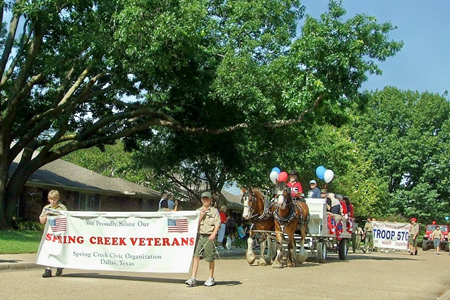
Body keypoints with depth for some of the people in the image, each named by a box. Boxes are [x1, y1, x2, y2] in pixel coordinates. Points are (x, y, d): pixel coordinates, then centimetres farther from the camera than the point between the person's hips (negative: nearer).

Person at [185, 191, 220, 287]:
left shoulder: (214, 211, 6)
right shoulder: (198, 211, 15)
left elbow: (218, 223, -3)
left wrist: (213, 234, -17)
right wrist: (201, 216, -3)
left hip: (209, 237, -2)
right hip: (199, 236, 2)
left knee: (210, 258, 3)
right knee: (195, 256, -8)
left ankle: (211, 278, 17)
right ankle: (193, 278, -9)